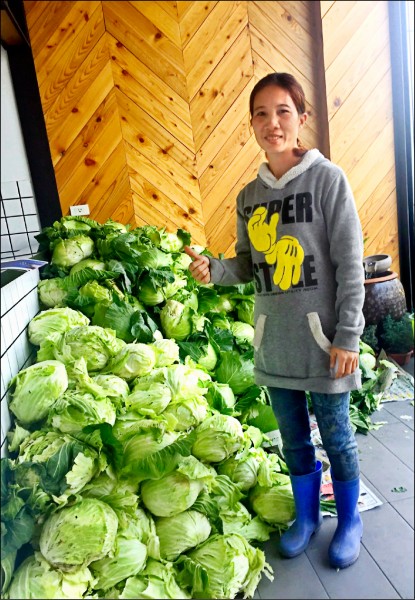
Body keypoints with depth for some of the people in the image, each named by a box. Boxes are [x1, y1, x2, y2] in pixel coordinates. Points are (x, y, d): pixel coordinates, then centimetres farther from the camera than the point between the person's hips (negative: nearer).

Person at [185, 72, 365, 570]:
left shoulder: (327, 178, -8)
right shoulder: (249, 196, 6)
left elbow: (350, 264, -10)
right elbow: (248, 266, 10)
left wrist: (348, 337, -13)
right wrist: (213, 269, -10)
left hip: (321, 336, -4)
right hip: (274, 340, 4)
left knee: (335, 435, 13)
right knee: (293, 436, 19)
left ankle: (349, 521, 39)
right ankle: (305, 516, 43)